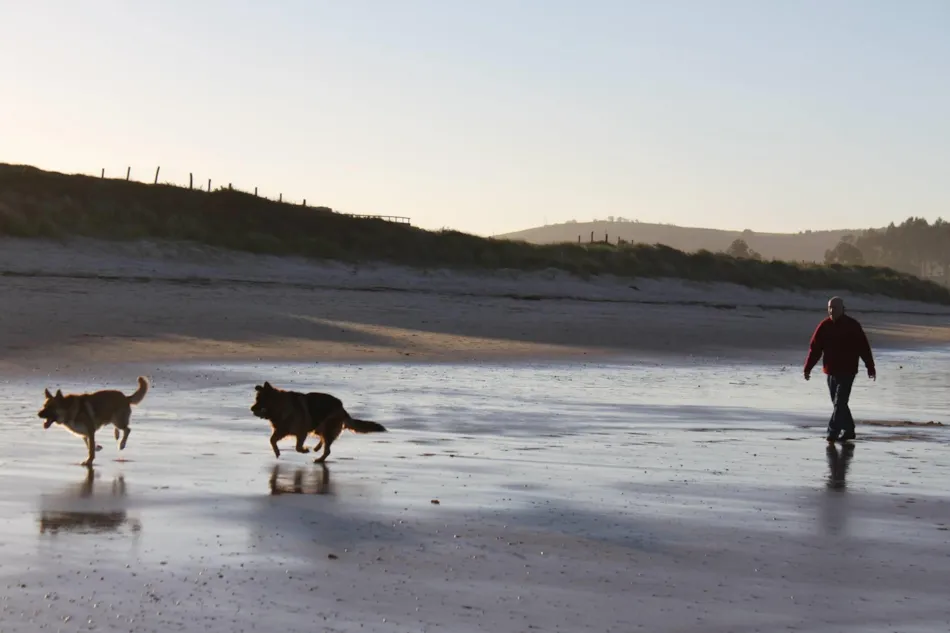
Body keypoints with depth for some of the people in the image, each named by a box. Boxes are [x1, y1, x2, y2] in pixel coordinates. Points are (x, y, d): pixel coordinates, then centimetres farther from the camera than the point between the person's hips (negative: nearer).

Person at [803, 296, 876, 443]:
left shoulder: (853, 325, -6)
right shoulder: (824, 326, 3)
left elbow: (864, 348, -3)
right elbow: (814, 348, 3)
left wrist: (870, 367, -2)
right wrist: (807, 368, 0)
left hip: (847, 371, -5)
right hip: (831, 371, 5)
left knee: (839, 403, -10)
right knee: (838, 403, 12)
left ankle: (832, 433, -11)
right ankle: (848, 430, 26)